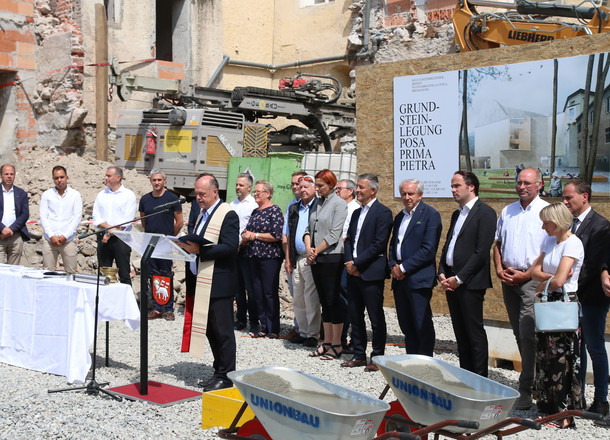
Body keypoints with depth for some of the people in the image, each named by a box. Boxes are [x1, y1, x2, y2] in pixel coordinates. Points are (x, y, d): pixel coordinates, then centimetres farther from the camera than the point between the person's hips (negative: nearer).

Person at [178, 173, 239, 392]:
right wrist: (188, 245, 1)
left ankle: (226, 376, 6)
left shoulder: (228, 215, -11)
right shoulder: (202, 213, 17)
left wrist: (199, 250, -24)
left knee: (222, 331, -2)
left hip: (219, 284, -9)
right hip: (203, 283, 9)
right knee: (209, 329, 13)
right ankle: (219, 372, 23)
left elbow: (230, 247, -20)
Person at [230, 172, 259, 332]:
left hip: (246, 249, -6)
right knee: (237, 286, 10)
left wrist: (240, 244, -12)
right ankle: (240, 319, 17)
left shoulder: (254, 205, -5)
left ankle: (254, 322, -1)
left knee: (250, 287, -6)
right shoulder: (232, 204, 16)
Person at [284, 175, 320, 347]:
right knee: (298, 299, 11)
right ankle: (302, 332, 20)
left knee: (311, 298, -5)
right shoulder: (294, 209, 16)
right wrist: (288, 259, 11)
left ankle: (313, 334, 3)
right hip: (296, 259, 7)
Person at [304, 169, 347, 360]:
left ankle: (337, 345, 3)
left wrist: (316, 251, -11)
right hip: (315, 258, 7)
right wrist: (309, 248, -2)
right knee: (324, 301, 11)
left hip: (331, 257, -7)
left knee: (333, 300, -4)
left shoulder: (339, 204, -7)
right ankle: (327, 342, 17)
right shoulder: (317, 203, 14)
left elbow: (334, 235, -13)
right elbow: (309, 228, 14)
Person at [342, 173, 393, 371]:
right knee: (355, 316, 12)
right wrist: (349, 262, 0)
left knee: (376, 318, 0)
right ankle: (359, 355, 22)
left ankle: (377, 357, 9)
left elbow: (379, 244, -15)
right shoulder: (357, 213, 17)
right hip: (353, 272, 8)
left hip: (372, 273, -8)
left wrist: (356, 262, -14)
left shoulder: (383, 212, -8)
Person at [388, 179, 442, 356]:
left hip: (419, 279, -7)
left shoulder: (431, 215, -6)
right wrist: (393, 266, 3)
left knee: (422, 326, -4)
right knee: (406, 326, 11)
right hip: (400, 278, 7)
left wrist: (404, 268, -14)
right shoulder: (400, 217, 18)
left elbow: (429, 249, -14)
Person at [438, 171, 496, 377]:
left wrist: (459, 278, -16)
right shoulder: (457, 214, 18)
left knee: (475, 332, -3)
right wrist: (442, 273, 5)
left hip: (470, 283, -8)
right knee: (460, 333, 11)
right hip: (451, 281, 8)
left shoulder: (485, 213, -9)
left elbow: (481, 252, -15)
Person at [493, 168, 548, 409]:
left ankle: (526, 389, -5)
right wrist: (500, 270, 2)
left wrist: (525, 275, -14)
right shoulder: (507, 212, 13)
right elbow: (498, 244, 18)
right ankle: (532, 378, 24)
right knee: (519, 334, 12)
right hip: (508, 279, 6)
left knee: (528, 334, -10)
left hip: (532, 279, -6)